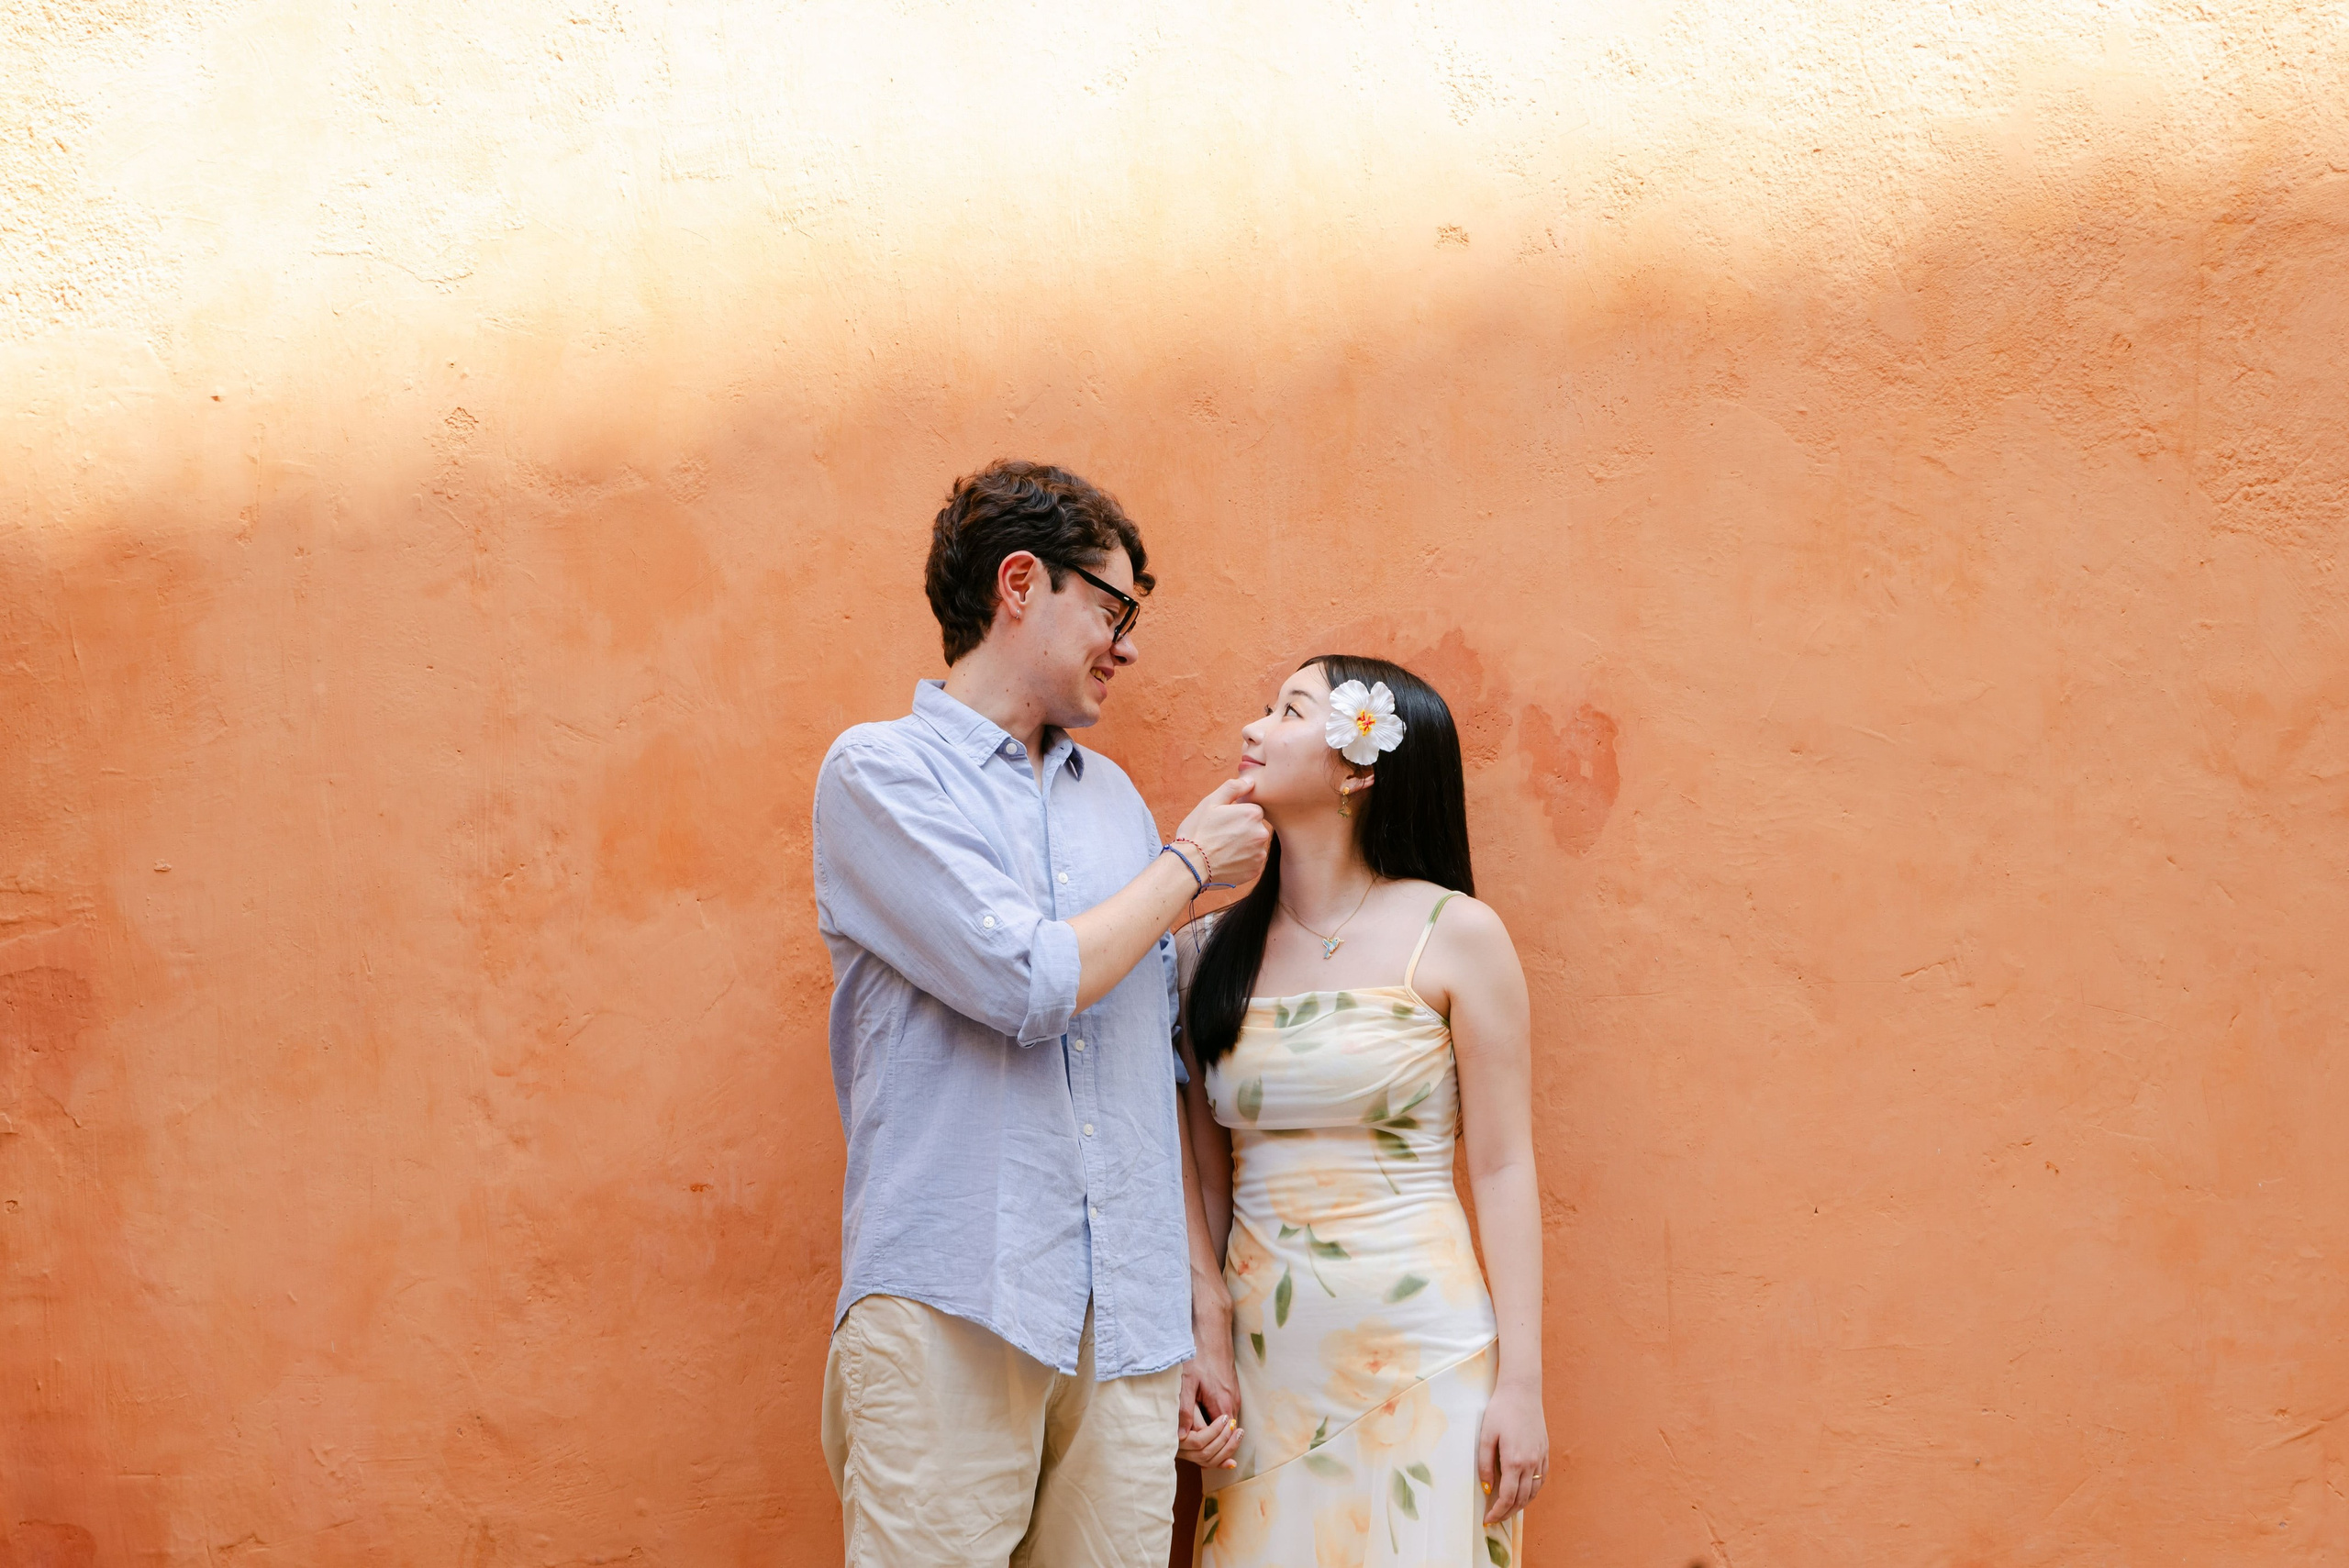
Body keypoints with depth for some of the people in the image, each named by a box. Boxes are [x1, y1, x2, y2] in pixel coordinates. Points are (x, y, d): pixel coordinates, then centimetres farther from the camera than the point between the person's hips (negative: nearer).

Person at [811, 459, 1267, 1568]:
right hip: (950, 1315, -5)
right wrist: (1191, 863, 3)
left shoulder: (1111, 795, 18)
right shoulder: (880, 772, -1)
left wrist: (1206, 1306, 17)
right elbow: (1029, 982, -13)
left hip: (1128, 1329, 5)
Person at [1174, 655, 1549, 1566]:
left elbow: (1504, 1170, -5)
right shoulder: (1216, 951, 6)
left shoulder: (1454, 937, -3)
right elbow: (1208, 1181, 8)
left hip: (1421, 1354, -3)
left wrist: (1520, 1386, -8)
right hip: (1267, 1358, 3)